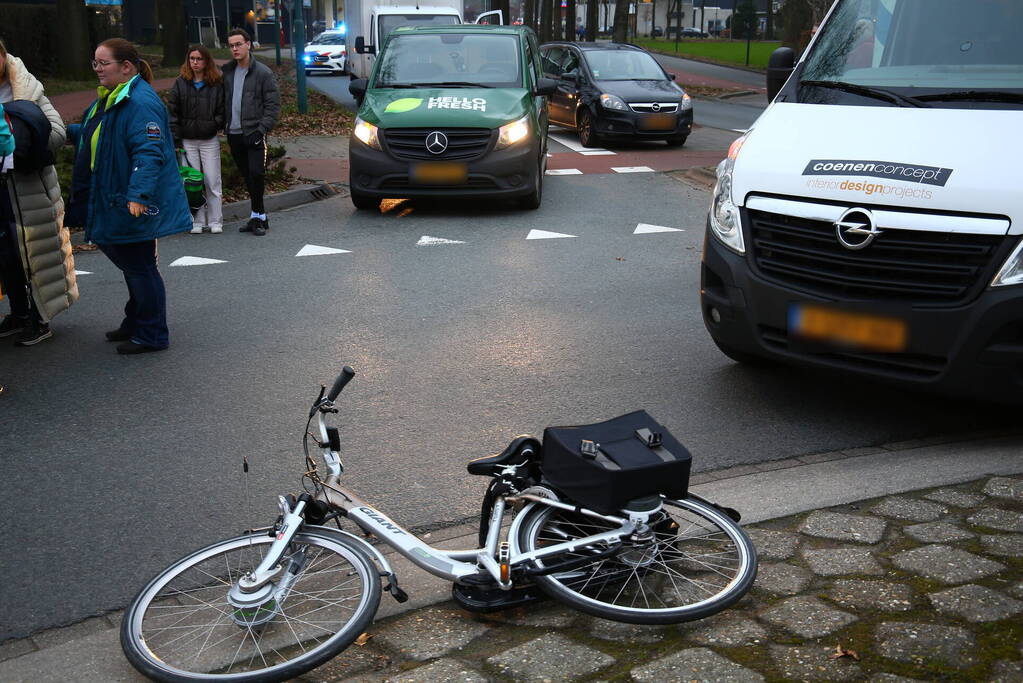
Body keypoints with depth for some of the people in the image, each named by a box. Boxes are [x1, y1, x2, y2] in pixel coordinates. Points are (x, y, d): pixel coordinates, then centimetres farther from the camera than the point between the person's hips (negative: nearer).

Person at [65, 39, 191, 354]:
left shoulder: (141, 102, -21)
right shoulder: (107, 98, 13)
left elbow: (148, 152, -29)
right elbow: (91, 134, 31)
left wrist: (138, 194, -37)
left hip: (136, 205, -10)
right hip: (113, 200, 10)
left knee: (140, 267, 0)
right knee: (130, 265, 20)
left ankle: (151, 335, 12)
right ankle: (135, 323, 35)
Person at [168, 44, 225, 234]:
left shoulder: (217, 84, 2)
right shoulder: (180, 83, 4)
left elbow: (222, 111, 4)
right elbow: (172, 113, 2)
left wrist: (213, 125, -13)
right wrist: (175, 140, -4)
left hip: (210, 141, -1)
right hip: (187, 141, 1)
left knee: (212, 182, 1)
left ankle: (215, 221, 10)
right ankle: (197, 221, 10)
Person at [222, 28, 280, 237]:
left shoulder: (263, 73, -4)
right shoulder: (227, 72, 10)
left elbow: (273, 105, -6)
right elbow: (224, 101, 17)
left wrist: (261, 129, -14)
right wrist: (224, 125, 5)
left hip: (254, 133, -5)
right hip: (234, 133, 5)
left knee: (255, 174, -13)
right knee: (247, 177, 9)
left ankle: (257, 217, -3)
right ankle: (258, 216, 16)